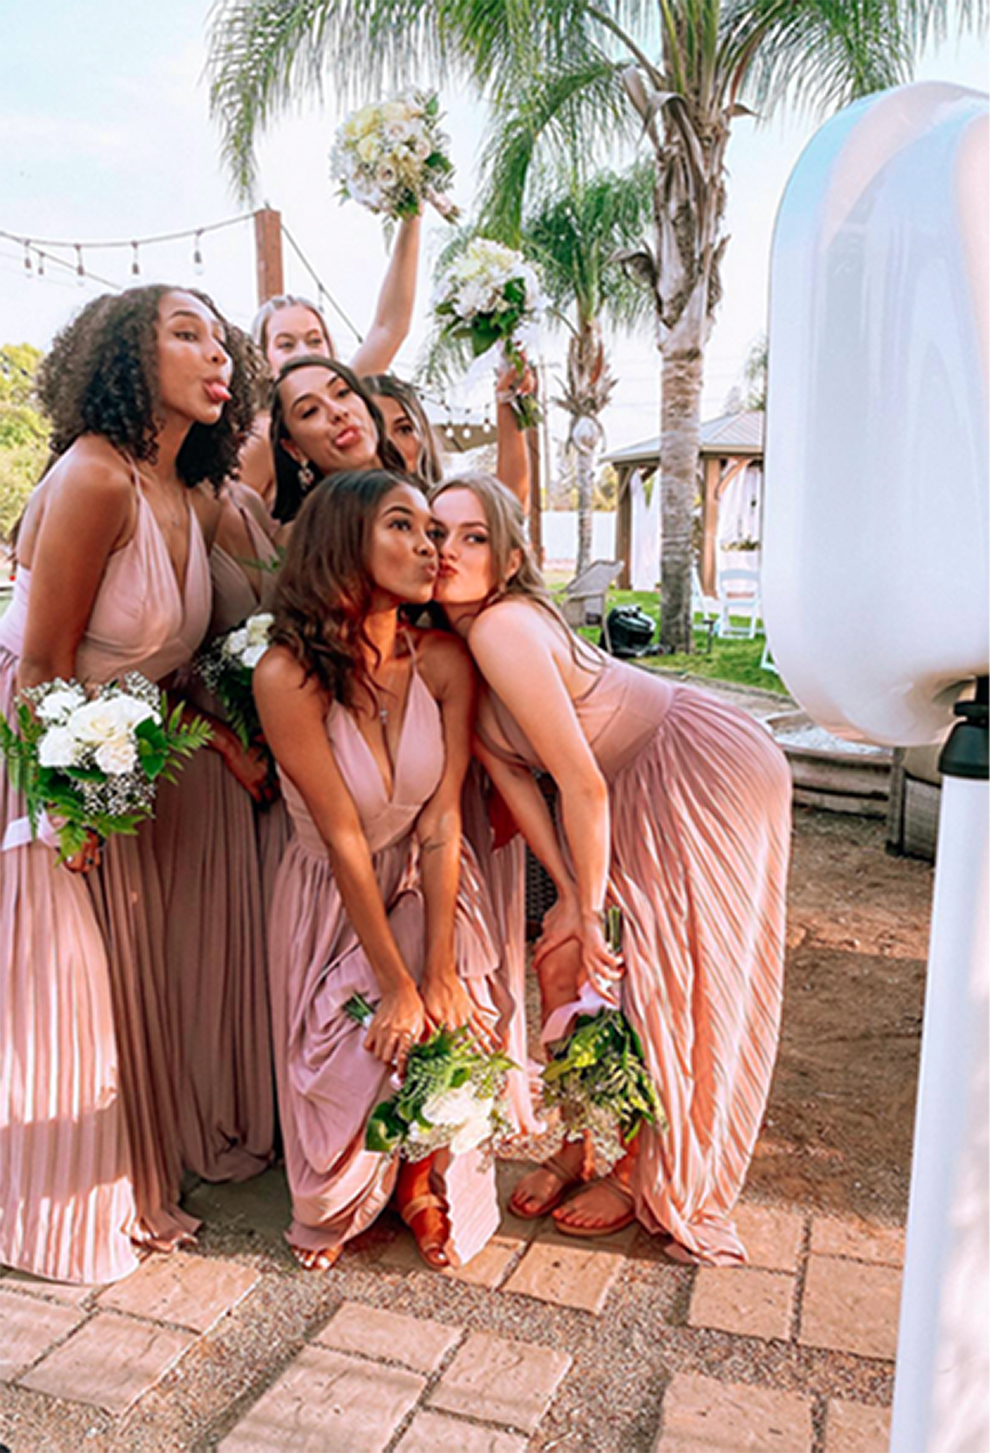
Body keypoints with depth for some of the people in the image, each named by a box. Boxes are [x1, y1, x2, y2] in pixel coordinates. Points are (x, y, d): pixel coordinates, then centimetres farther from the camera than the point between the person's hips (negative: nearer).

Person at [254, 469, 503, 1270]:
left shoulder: (444, 660, -16)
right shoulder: (288, 676, -25)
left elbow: (441, 821, -15)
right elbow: (345, 842, -23)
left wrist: (440, 972, -16)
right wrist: (395, 985, -18)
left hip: (429, 883, 3)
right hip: (333, 898, -2)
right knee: (355, 1055, -11)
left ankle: (422, 1182, 22)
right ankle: (335, 1207, 27)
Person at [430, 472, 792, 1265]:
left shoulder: (503, 629, -29)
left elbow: (583, 785, -27)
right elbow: (510, 777, -3)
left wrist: (593, 909, -16)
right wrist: (572, 896, -8)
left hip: (702, 774, -8)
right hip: (633, 793, 8)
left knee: (656, 977, 0)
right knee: (567, 960, 6)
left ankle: (647, 1177, 21)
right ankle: (578, 1146, 26)